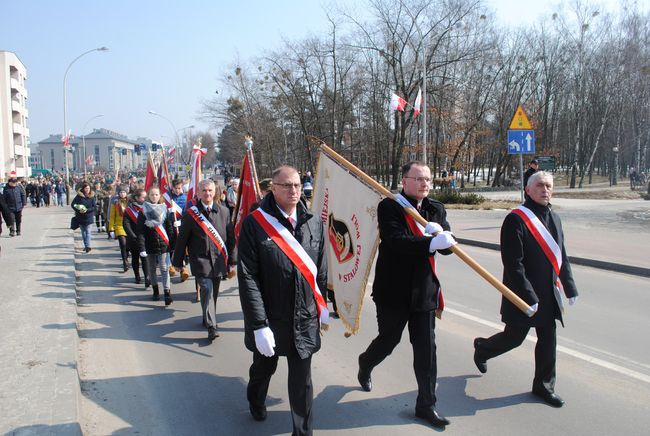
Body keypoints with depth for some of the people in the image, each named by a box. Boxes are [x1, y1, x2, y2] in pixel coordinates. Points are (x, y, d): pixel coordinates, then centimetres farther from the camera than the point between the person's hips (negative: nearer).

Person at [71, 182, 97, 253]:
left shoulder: (92, 196, -3)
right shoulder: (79, 196, -5)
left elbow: (94, 206, -4)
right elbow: (72, 204, -4)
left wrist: (87, 210, -17)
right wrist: (78, 210, -19)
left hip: (89, 217, -1)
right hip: (80, 217, 2)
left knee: (88, 232, -9)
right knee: (83, 232, 11)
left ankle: (88, 246, -14)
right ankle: (86, 246, 22)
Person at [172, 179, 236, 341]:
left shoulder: (223, 211, 4)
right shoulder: (190, 213, -2)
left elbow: (231, 237, 8)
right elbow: (182, 239, 3)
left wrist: (231, 260, 7)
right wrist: (178, 261, 5)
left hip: (218, 260, 3)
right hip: (200, 260, -3)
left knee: (214, 292, 13)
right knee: (207, 290, -14)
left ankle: (208, 318, 33)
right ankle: (211, 326, -13)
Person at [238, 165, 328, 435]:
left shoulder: (314, 223, -3)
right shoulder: (255, 223, -14)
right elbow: (248, 278, -17)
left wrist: (321, 305, 12)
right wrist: (259, 325, -19)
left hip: (305, 320, 1)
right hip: (269, 319, -1)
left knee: (302, 380, 7)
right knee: (264, 367, 24)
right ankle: (256, 401, 57)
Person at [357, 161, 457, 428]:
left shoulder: (436, 209, 7)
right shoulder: (389, 207, -11)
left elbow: (447, 246, -1)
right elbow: (396, 240, -27)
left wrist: (439, 231, -22)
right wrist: (431, 242, -39)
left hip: (424, 291, 4)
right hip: (393, 291, -4)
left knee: (426, 349, 6)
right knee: (388, 341, 13)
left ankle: (426, 405, 20)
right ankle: (365, 365, 46)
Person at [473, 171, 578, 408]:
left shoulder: (553, 219, 8)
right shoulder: (516, 220, -18)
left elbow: (561, 257, 17)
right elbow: (513, 264, -21)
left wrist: (570, 287, 16)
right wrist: (529, 297, -21)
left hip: (549, 293, 7)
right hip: (522, 294, -7)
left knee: (548, 339, 12)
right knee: (514, 337, 7)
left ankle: (544, 386, 28)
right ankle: (482, 348, 36)